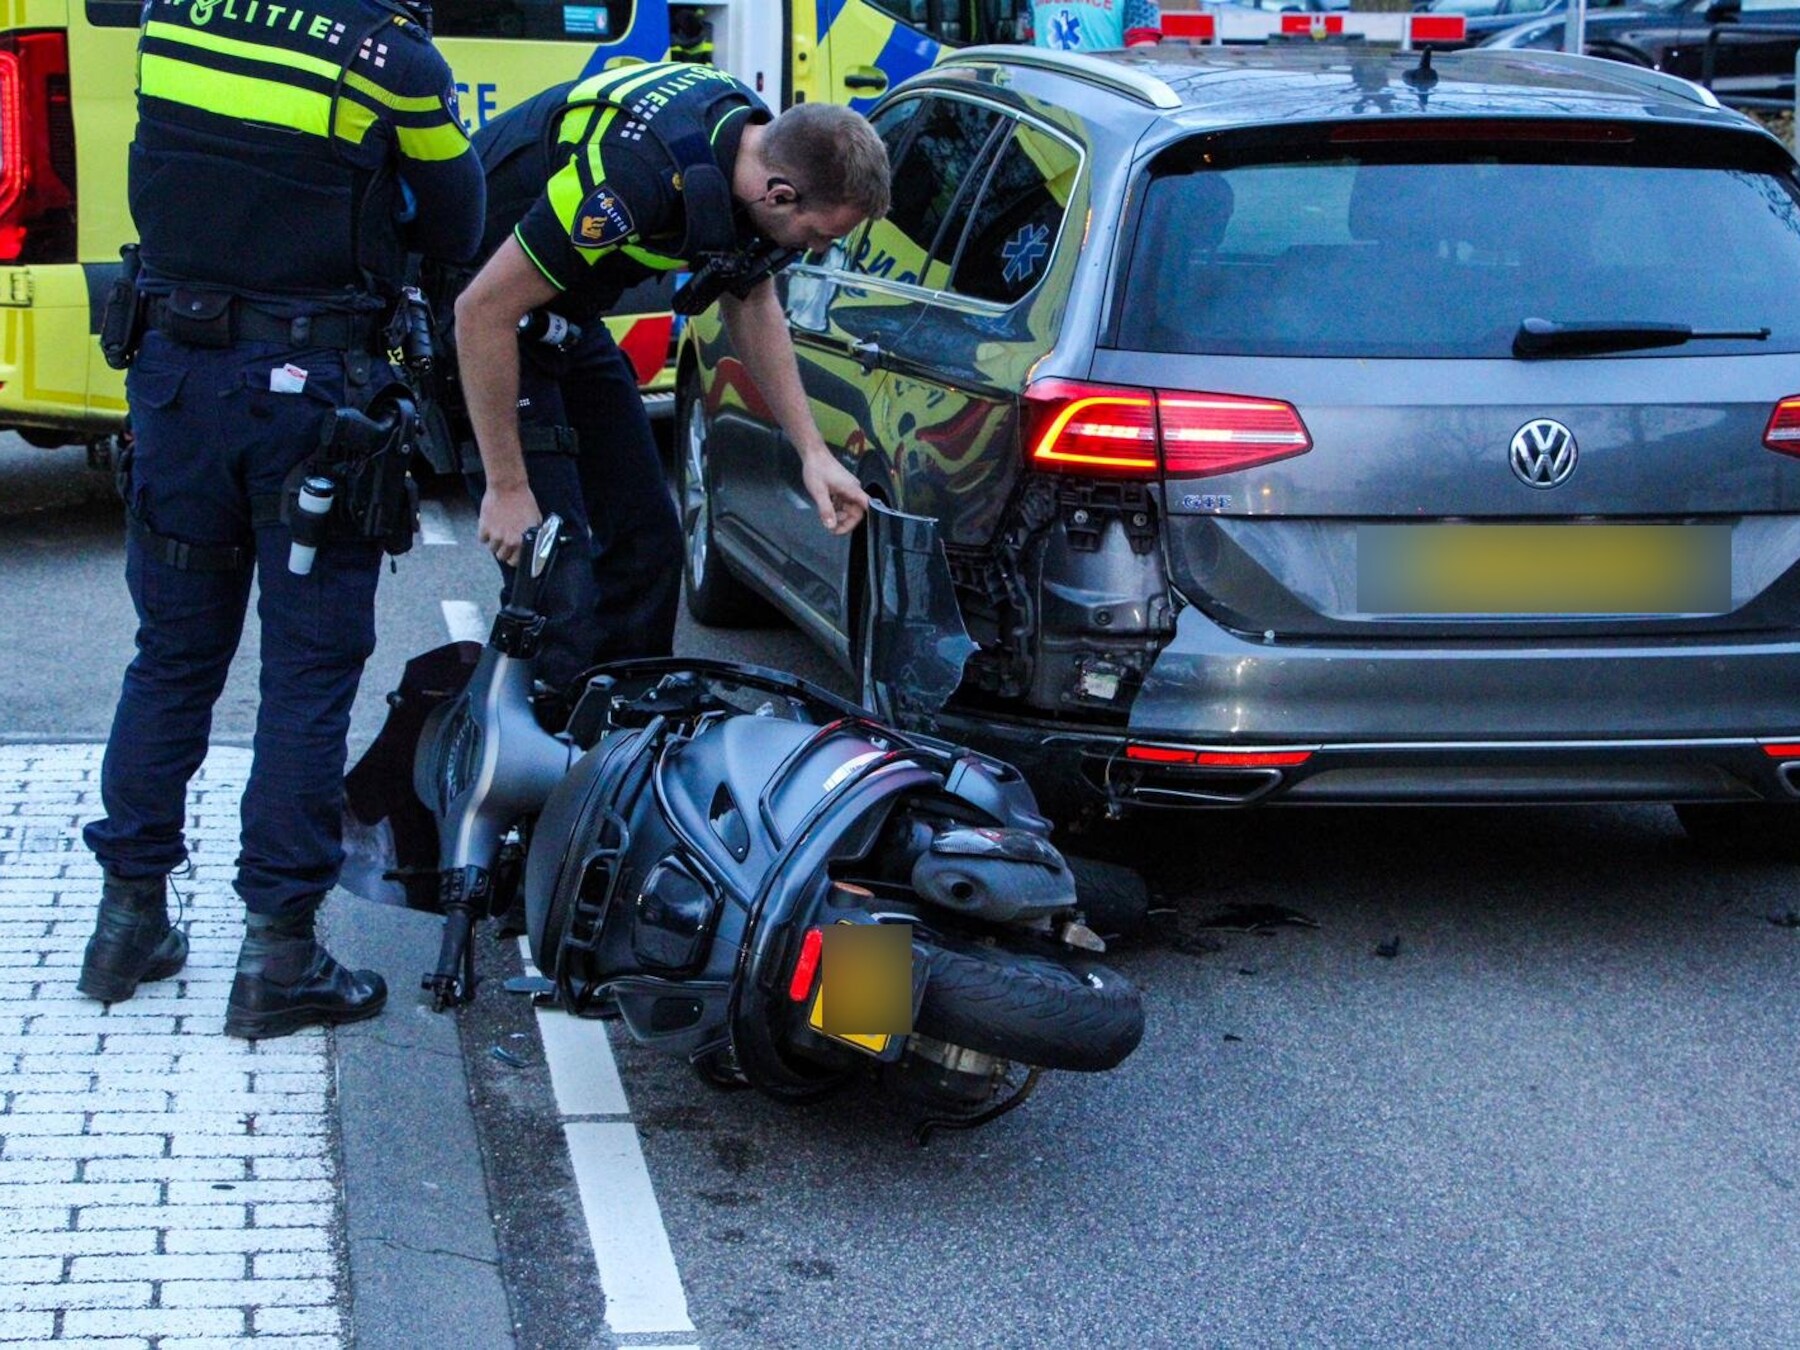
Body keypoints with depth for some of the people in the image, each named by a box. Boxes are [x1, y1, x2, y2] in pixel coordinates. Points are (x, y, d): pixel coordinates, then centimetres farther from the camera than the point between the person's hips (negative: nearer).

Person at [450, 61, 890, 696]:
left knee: (646, 546, 9)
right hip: (481, 316, -9)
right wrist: (507, 487, -23)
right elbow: (483, 311, -29)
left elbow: (751, 302, 10)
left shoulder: (754, 142, -9)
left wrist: (812, 451, 4)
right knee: (560, 581, -15)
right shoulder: (638, 174, -35)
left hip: (567, 320, 9)